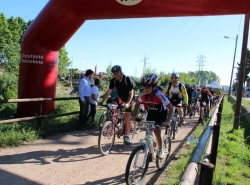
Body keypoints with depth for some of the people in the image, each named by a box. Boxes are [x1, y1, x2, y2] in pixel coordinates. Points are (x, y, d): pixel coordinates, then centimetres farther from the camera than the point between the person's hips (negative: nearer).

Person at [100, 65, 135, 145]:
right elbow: (109, 92, -20)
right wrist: (102, 102, -32)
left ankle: (127, 136, 5)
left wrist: (127, 103, -46)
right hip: (120, 98, 5)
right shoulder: (113, 80, -18)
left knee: (127, 117, -8)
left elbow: (131, 93, -31)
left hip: (128, 100, -5)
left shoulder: (128, 80, -28)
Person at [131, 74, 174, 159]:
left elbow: (171, 108, -29)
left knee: (157, 132, -16)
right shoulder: (143, 94, -22)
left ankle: (160, 151, 7)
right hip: (151, 113, 4)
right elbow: (137, 104, -4)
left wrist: (168, 121, -39)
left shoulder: (159, 95, -34)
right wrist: (133, 116, -16)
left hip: (161, 113, -4)